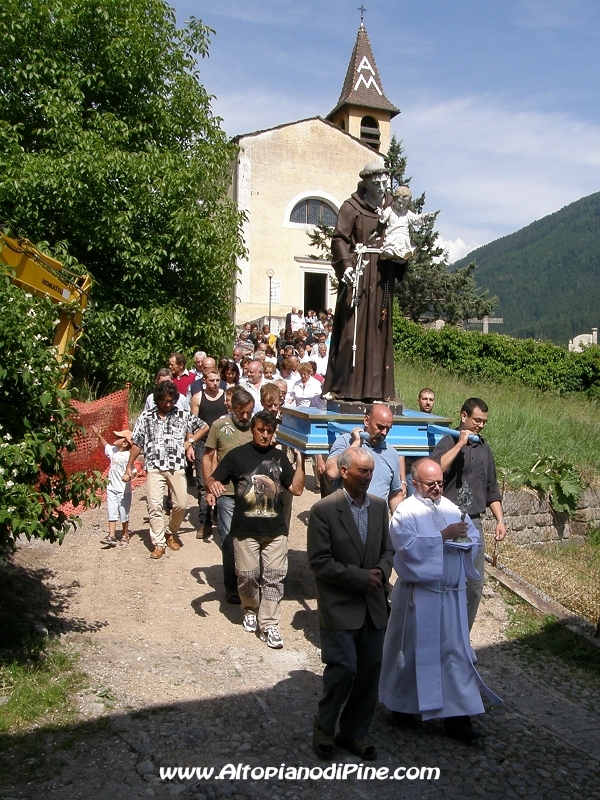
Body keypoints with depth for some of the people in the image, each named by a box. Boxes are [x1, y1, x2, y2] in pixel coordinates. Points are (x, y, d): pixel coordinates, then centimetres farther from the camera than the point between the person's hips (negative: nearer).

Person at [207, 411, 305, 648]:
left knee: (274, 576, 1)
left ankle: (268, 624, 10)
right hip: (245, 529, -2)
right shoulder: (237, 455, -1)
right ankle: (250, 611, 33)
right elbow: (215, 480, -2)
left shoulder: (279, 457, 7)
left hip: (276, 529, 2)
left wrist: (300, 460, -4)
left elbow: (297, 489, 4)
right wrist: (214, 488, -25)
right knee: (247, 576, 7)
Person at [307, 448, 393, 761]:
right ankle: (324, 727, 20)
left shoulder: (379, 506, 5)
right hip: (339, 606, -5)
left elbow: (387, 550, 13)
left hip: (373, 604, 6)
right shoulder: (323, 510, -13)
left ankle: (354, 731, 29)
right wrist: (360, 577, -16)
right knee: (344, 668, -6)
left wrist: (381, 572, -9)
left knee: (370, 670, 10)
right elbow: (319, 562, -14)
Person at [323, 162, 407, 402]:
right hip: (358, 275, -6)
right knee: (353, 329, -7)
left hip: (382, 278, 6)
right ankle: (345, 386, -3)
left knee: (379, 332, 5)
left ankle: (376, 388, 10)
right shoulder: (352, 207, -2)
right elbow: (339, 239, -9)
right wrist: (346, 264, -23)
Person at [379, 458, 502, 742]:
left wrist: (463, 538, -15)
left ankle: (457, 716, 14)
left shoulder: (451, 508, 8)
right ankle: (401, 705, 30)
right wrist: (444, 536, -24)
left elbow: (474, 538, 7)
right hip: (418, 595, -5)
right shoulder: (405, 513, -10)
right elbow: (409, 548, -23)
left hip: (452, 594, 5)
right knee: (412, 651, 9)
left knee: (456, 651, 6)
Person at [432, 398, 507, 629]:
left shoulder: (484, 448, 12)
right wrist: (460, 444, -20)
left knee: (474, 585, 8)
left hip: (474, 523, 5)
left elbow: (491, 488, 18)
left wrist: (500, 519, 11)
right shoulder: (448, 442, -5)